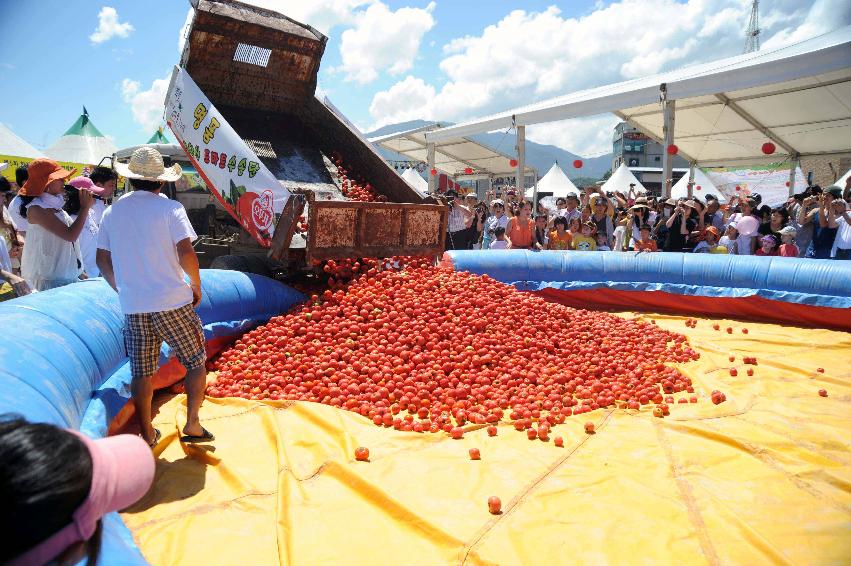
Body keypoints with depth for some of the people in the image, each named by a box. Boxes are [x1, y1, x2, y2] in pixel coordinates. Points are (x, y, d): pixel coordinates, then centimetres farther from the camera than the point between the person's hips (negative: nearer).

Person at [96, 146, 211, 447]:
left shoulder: (113, 211, 8)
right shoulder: (169, 208, -6)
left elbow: (102, 261, 11)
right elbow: (186, 254, -16)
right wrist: (196, 286, -1)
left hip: (132, 307, 5)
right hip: (172, 303, -4)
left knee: (141, 373, 12)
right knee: (196, 362, 12)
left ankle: (147, 435, 22)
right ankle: (192, 425, 11)